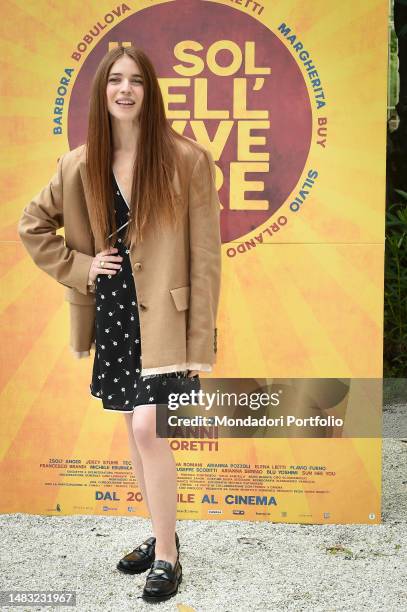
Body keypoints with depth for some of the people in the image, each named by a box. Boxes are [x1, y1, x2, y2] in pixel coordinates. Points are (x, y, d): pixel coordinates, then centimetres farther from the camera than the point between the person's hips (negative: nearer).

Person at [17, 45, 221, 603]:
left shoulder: (187, 159, -9)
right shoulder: (80, 165, 3)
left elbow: (205, 257, -9)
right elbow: (32, 226, 16)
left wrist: (201, 342, -11)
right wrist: (78, 267, 2)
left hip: (163, 315, -5)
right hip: (113, 313, 5)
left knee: (147, 428, -13)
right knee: (135, 430, 13)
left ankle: (167, 556, 6)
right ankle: (163, 535, 32)